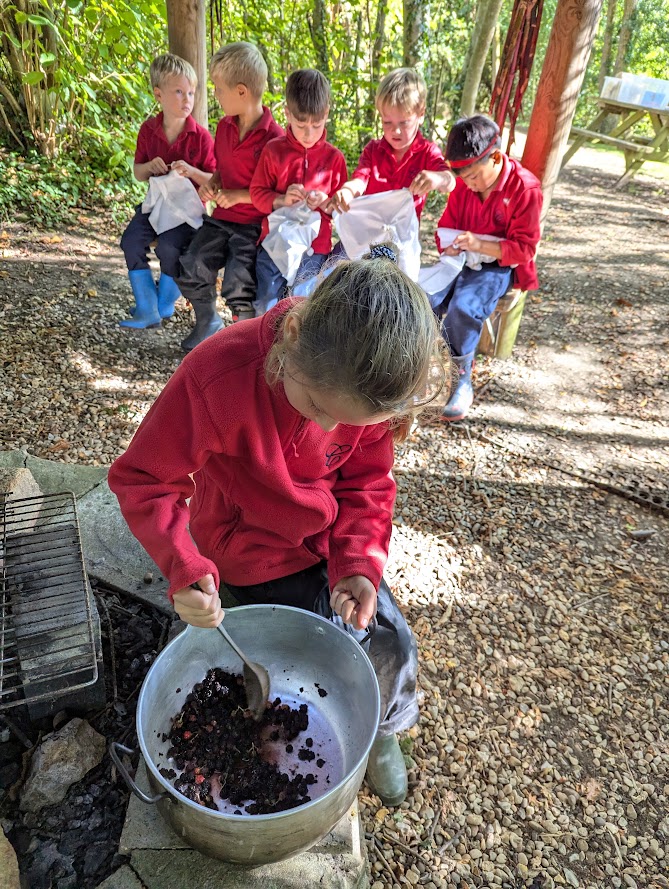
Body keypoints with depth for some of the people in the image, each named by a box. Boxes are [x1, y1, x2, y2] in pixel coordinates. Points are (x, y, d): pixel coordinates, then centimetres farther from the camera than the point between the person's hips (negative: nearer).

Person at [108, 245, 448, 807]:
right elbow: (143, 478, -22)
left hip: (330, 540, 4)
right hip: (252, 555, -3)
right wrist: (185, 568, -35)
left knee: (393, 643, 3)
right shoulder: (217, 376, -34)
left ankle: (383, 729, 38)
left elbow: (366, 483, -6)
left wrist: (359, 563, -21)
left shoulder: (367, 389, -20)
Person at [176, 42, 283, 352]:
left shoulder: (273, 137, -13)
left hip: (255, 223, -7)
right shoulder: (224, 127, 11)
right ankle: (207, 322, 14)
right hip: (222, 218, 7)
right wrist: (210, 185, 4)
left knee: (237, 283, -23)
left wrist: (239, 195, -18)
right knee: (191, 266, -10)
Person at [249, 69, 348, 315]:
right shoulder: (273, 150, 3)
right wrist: (281, 200, -17)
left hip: (315, 249, 0)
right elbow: (257, 193, 3)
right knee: (266, 308, -2)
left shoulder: (334, 157, 4)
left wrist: (325, 202, -15)